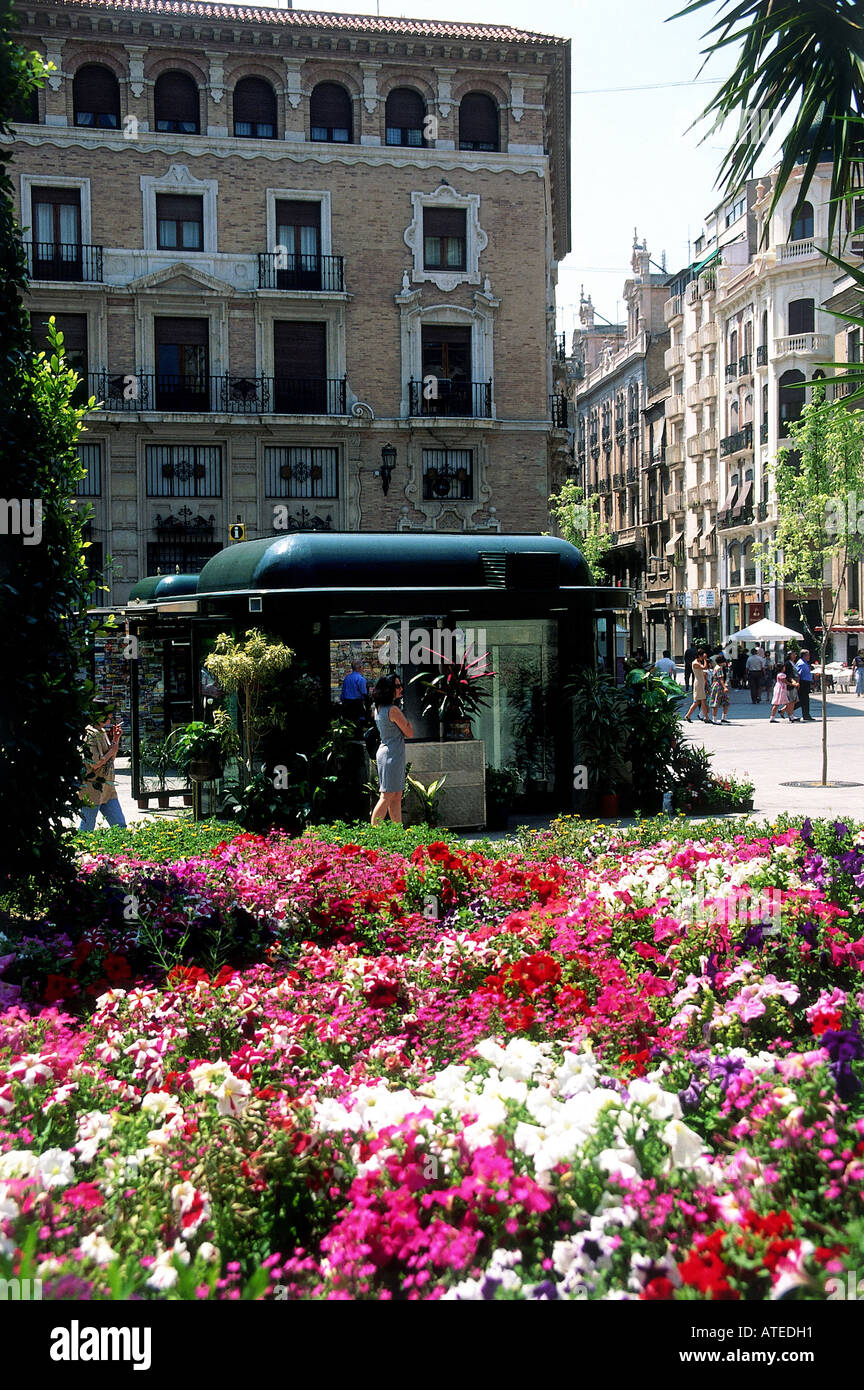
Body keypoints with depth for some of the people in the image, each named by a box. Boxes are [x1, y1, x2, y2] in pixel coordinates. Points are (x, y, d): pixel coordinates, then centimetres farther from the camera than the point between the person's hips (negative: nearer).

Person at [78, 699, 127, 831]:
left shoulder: (103, 732, 13)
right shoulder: (90, 734, -15)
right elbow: (95, 764, -21)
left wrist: (116, 739, 9)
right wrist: (113, 748, -9)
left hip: (108, 790, 9)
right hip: (92, 790, -9)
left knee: (120, 825, 8)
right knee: (86, 830, 0)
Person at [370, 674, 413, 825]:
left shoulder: (378, 708, 9)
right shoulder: (393, 710, -18)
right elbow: (410, 734, -11)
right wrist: (408, 722, 8)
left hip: (383, 751, 9)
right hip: (393, 755, -9)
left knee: (396, 797, 12)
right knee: (387, 796, -6)